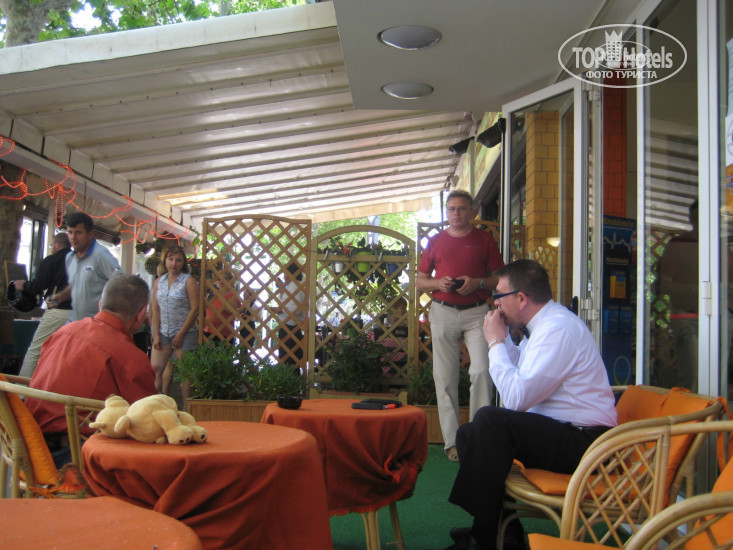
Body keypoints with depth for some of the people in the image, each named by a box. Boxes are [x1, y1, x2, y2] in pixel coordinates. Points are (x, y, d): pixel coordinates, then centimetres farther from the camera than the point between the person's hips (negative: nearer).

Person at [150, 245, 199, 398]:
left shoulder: (188, 281, -4)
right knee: (155, 368, -2)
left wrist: (181, 334, -12)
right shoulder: (159, 282, 10)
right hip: (163, 333, 4)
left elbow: (195, 309, -9)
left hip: (184, 332, -4)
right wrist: (156, 335, -1)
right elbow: (155, 310, 8)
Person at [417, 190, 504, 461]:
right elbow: (420, 281, 13)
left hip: (476, 312, -1)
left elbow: (500, 278, 7)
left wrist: (478, 282, -12)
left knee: (481, 371, -16)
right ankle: (452, 441, 7)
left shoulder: (485, 239, 8)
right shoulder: (436, 241, 11)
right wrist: (439, 283, -7)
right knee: (445, 378, 1)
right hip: (443, 313, 2)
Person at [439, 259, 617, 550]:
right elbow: (520, 372, 18)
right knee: (469, 434, 7)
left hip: (584, 442, -11)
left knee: (489, 420, -27)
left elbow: (516, 399, -26)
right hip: (559, 431, 11)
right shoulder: (547, 322, 11)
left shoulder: (558, 329, -21)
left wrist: (496, 342, -15)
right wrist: (503, 338, 7)